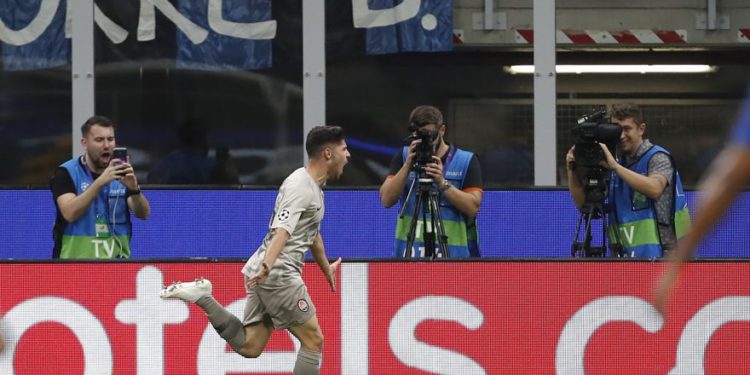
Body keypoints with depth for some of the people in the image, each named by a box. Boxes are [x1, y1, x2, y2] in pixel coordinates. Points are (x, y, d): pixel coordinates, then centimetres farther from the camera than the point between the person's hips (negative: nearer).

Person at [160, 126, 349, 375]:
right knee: (313, 340, -2)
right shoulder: (300, 186, -14)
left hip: (265, 274, 9)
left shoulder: (315, 186, 17)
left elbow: (312, 234, 34)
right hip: (279, 275, -9)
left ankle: (202, 296, 1)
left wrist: (326, 268, 48)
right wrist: (267, 266, -43)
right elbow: (282, 231, -29)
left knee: (249, 347, 5)